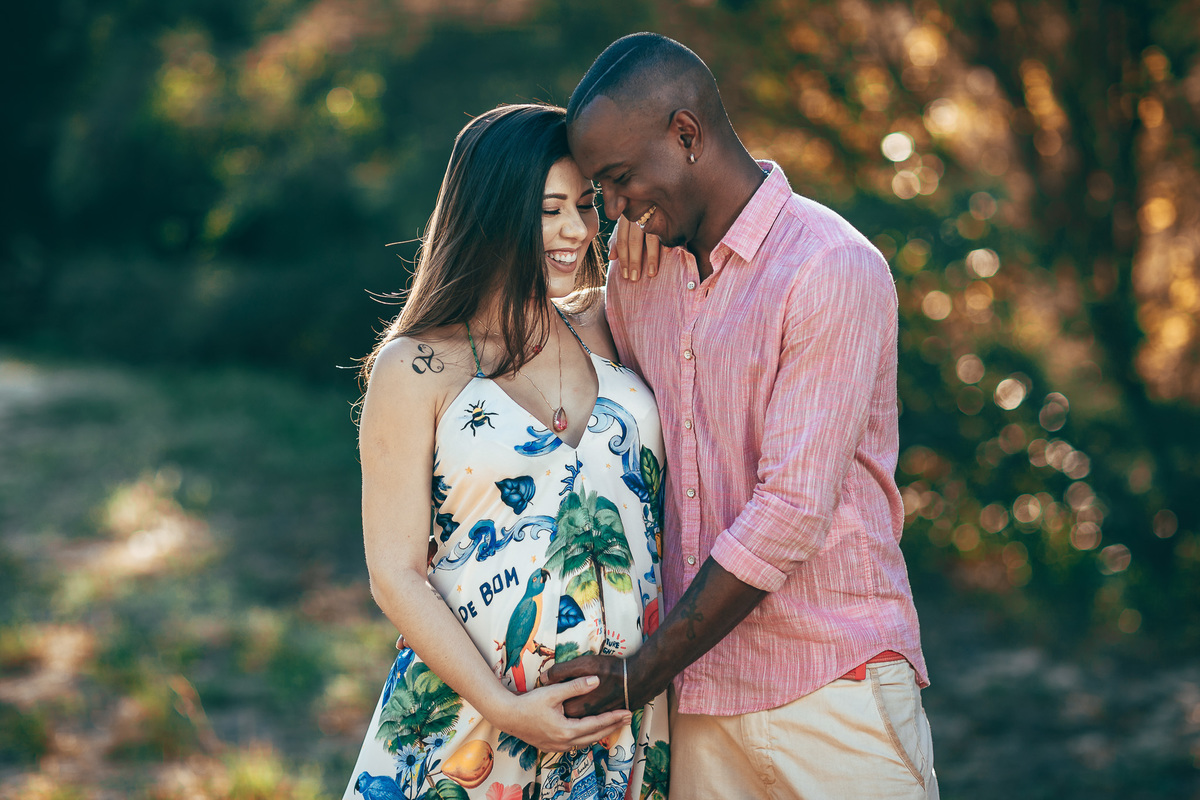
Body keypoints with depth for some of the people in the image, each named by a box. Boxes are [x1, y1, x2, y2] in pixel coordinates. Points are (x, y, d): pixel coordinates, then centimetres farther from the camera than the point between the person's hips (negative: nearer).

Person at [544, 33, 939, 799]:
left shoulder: (834, 269, -13)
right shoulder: (636, 272, 10)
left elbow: (790, 513, -18)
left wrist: (635, 678, -14)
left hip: (832, 683, -5)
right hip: (700, 689, 6)